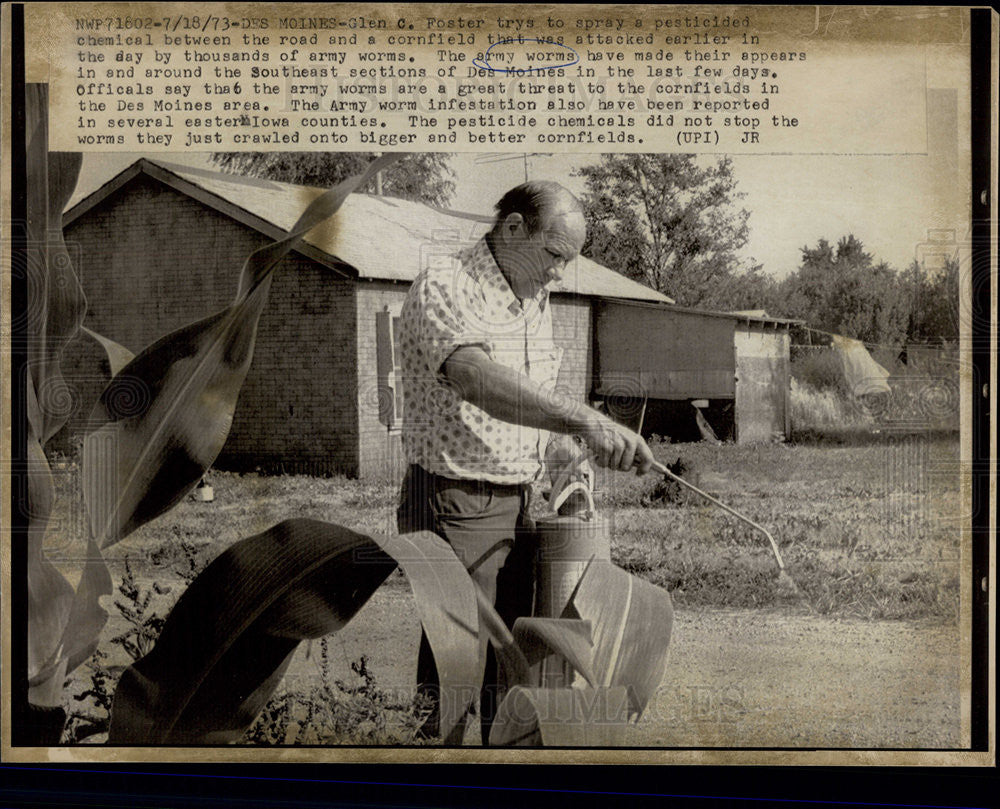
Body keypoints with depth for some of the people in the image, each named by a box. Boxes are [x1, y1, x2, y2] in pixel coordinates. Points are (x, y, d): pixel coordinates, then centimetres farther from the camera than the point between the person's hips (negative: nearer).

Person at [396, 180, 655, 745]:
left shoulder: (537, 302, 13)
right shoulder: (443, 291, -15)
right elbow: (480, 381, -35)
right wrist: (582, 419, -45)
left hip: (522, 504, 8)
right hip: (455, 503, -8)